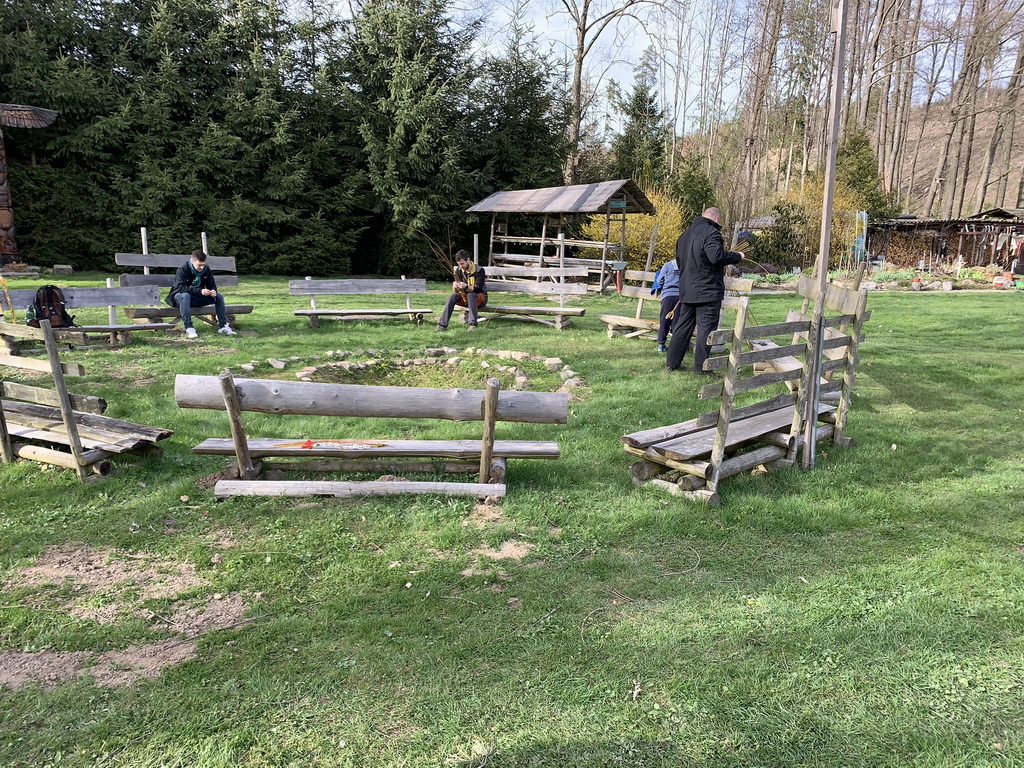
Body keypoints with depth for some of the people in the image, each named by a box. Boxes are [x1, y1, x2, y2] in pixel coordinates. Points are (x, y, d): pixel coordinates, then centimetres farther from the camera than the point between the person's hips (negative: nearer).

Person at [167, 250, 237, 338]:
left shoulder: (206, 270, -3)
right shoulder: (183, 270, -19)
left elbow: (211, 284, 3)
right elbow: (180, 287, -29)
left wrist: (213, 290, -24)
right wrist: (200, 291, -40)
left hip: (197, 298, 5)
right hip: (179, 296, -5)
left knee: (219, 297, -11)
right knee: (185, 295, -41)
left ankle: (223, 326, -13)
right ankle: (189, 328, -44)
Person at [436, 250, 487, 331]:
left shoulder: (479, 270, -15)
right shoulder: (459, 270, -1)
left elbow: (477, 289, -22)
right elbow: (456, 291, -1)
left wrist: (466, 286, -40)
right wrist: (455, 287, -26)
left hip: (481, 297, -4)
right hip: (465, 297, 4)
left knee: (470, 295, -37)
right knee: (452, 296, -25)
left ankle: (473, 325, -44)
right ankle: (442, 325, -30)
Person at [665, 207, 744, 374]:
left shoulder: (685, 234, 16)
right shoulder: (711, 233, -13)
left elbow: (678, 259, 23)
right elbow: (717, 256, -25)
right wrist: (737, 256, -12)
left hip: (686, 290, 8)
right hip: (708, 291, -8)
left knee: (683, 326, 13)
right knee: (706, 328, -3)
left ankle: (672, 362, 16)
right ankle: (701, 367, -2)